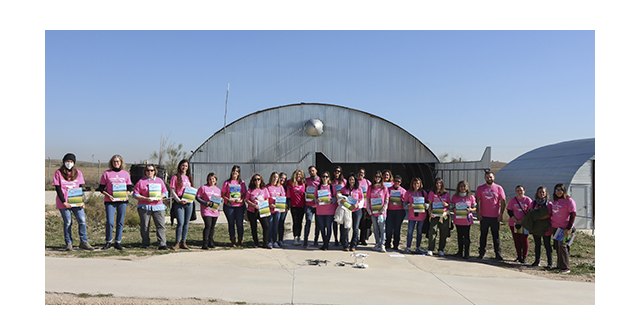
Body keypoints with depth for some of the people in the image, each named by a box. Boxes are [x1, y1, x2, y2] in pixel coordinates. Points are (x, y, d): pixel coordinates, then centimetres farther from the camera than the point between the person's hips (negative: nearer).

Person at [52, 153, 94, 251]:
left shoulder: (78, 172, 9)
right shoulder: (58, 173, 1)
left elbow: (81, 188, 8)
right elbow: (58, 189, -3)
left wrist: (82, 201, -3)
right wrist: (64, 202, -12)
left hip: (77, 202, 2)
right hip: (64, 203, -2)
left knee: (82, 221, -4)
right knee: (67, 223, 2)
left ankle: (84, 242, 3)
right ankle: (68, 243, 12)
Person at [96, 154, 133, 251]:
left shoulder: (125, 173, 11)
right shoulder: (106, 173, 4)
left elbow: (130, 187, 15)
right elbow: (101, 188, 5)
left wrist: (127, 194, -4)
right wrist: (108, 195, -10)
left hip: (122, 200, 2)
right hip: (110, 201, -2)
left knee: (120, 222, 4)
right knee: (109, 222, -8)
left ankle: (118, 242, 12)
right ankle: (108, 242, 7)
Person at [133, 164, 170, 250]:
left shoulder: (159, 181, 16)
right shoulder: (141, 181, 6)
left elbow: (165, 192, 16)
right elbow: (135, 194, 0)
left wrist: (161, 197, -5)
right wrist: (146, 198, -13)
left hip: (158, 206, 1)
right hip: (144, 207, -1)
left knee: (161, 225, -8)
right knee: (144, 226, 4)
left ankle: (162, 244, -11)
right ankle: (145, 244, 17)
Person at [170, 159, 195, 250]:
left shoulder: (189, 177, 17)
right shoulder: (175, 177, 1)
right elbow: (172, 190, -4)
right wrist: (179, 200, -13)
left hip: (189, 203, 5)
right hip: (179, 203, -5)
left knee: (186, 223, 6)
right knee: (180, 223, -12)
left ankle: (183, 242, 12)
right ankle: (177, 243, -4)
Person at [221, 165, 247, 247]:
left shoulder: (242, 182, 8)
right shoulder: (227, 182, 6)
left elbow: (245, 194, 8)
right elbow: (223, 194, 5)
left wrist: (241, 200, -11)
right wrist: (228, 199, -12)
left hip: (240, 206, 0)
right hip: (229, 206, 0)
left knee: (239, 223, -3)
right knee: (231, 223, 4)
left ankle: (239, 241, 9)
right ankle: (233, 241, 13)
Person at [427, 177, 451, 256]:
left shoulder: (446, 193, 10)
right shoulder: (432, 193, 9)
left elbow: (449, 205, 13)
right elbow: (430, 205, 9)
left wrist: (445, 204, -8)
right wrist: (430, 213, -4)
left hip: (444, 215, 1)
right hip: (434, 215, -1)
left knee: (443, 233, 2)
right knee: (432, 232, -10)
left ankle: (441, 250, 12)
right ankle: (430, 249, -5)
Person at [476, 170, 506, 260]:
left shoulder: (498, 188, 2)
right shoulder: (480, 188, 4)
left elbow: (503, 202, 3)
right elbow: (477, 201, 3)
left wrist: (501, 214, -3)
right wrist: (478, 213, -4)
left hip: (495, 217, -1)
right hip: (484, 216, 1)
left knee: (496, 236, 5)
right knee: (483, 235, 7)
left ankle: (498, 254, 10)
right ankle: (482, 253, 13)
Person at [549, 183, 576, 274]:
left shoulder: (569, 201, -8)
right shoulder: (554, 201, 12)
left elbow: (573, 215, -12)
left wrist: (569, 228, -17)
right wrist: (550, 225, 17)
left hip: (564, 228, -7)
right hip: (555, 227, 7)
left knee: (562, 246, -8)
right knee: (557, 246, 10)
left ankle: (565, 268, -2)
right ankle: (559, 265, 20)